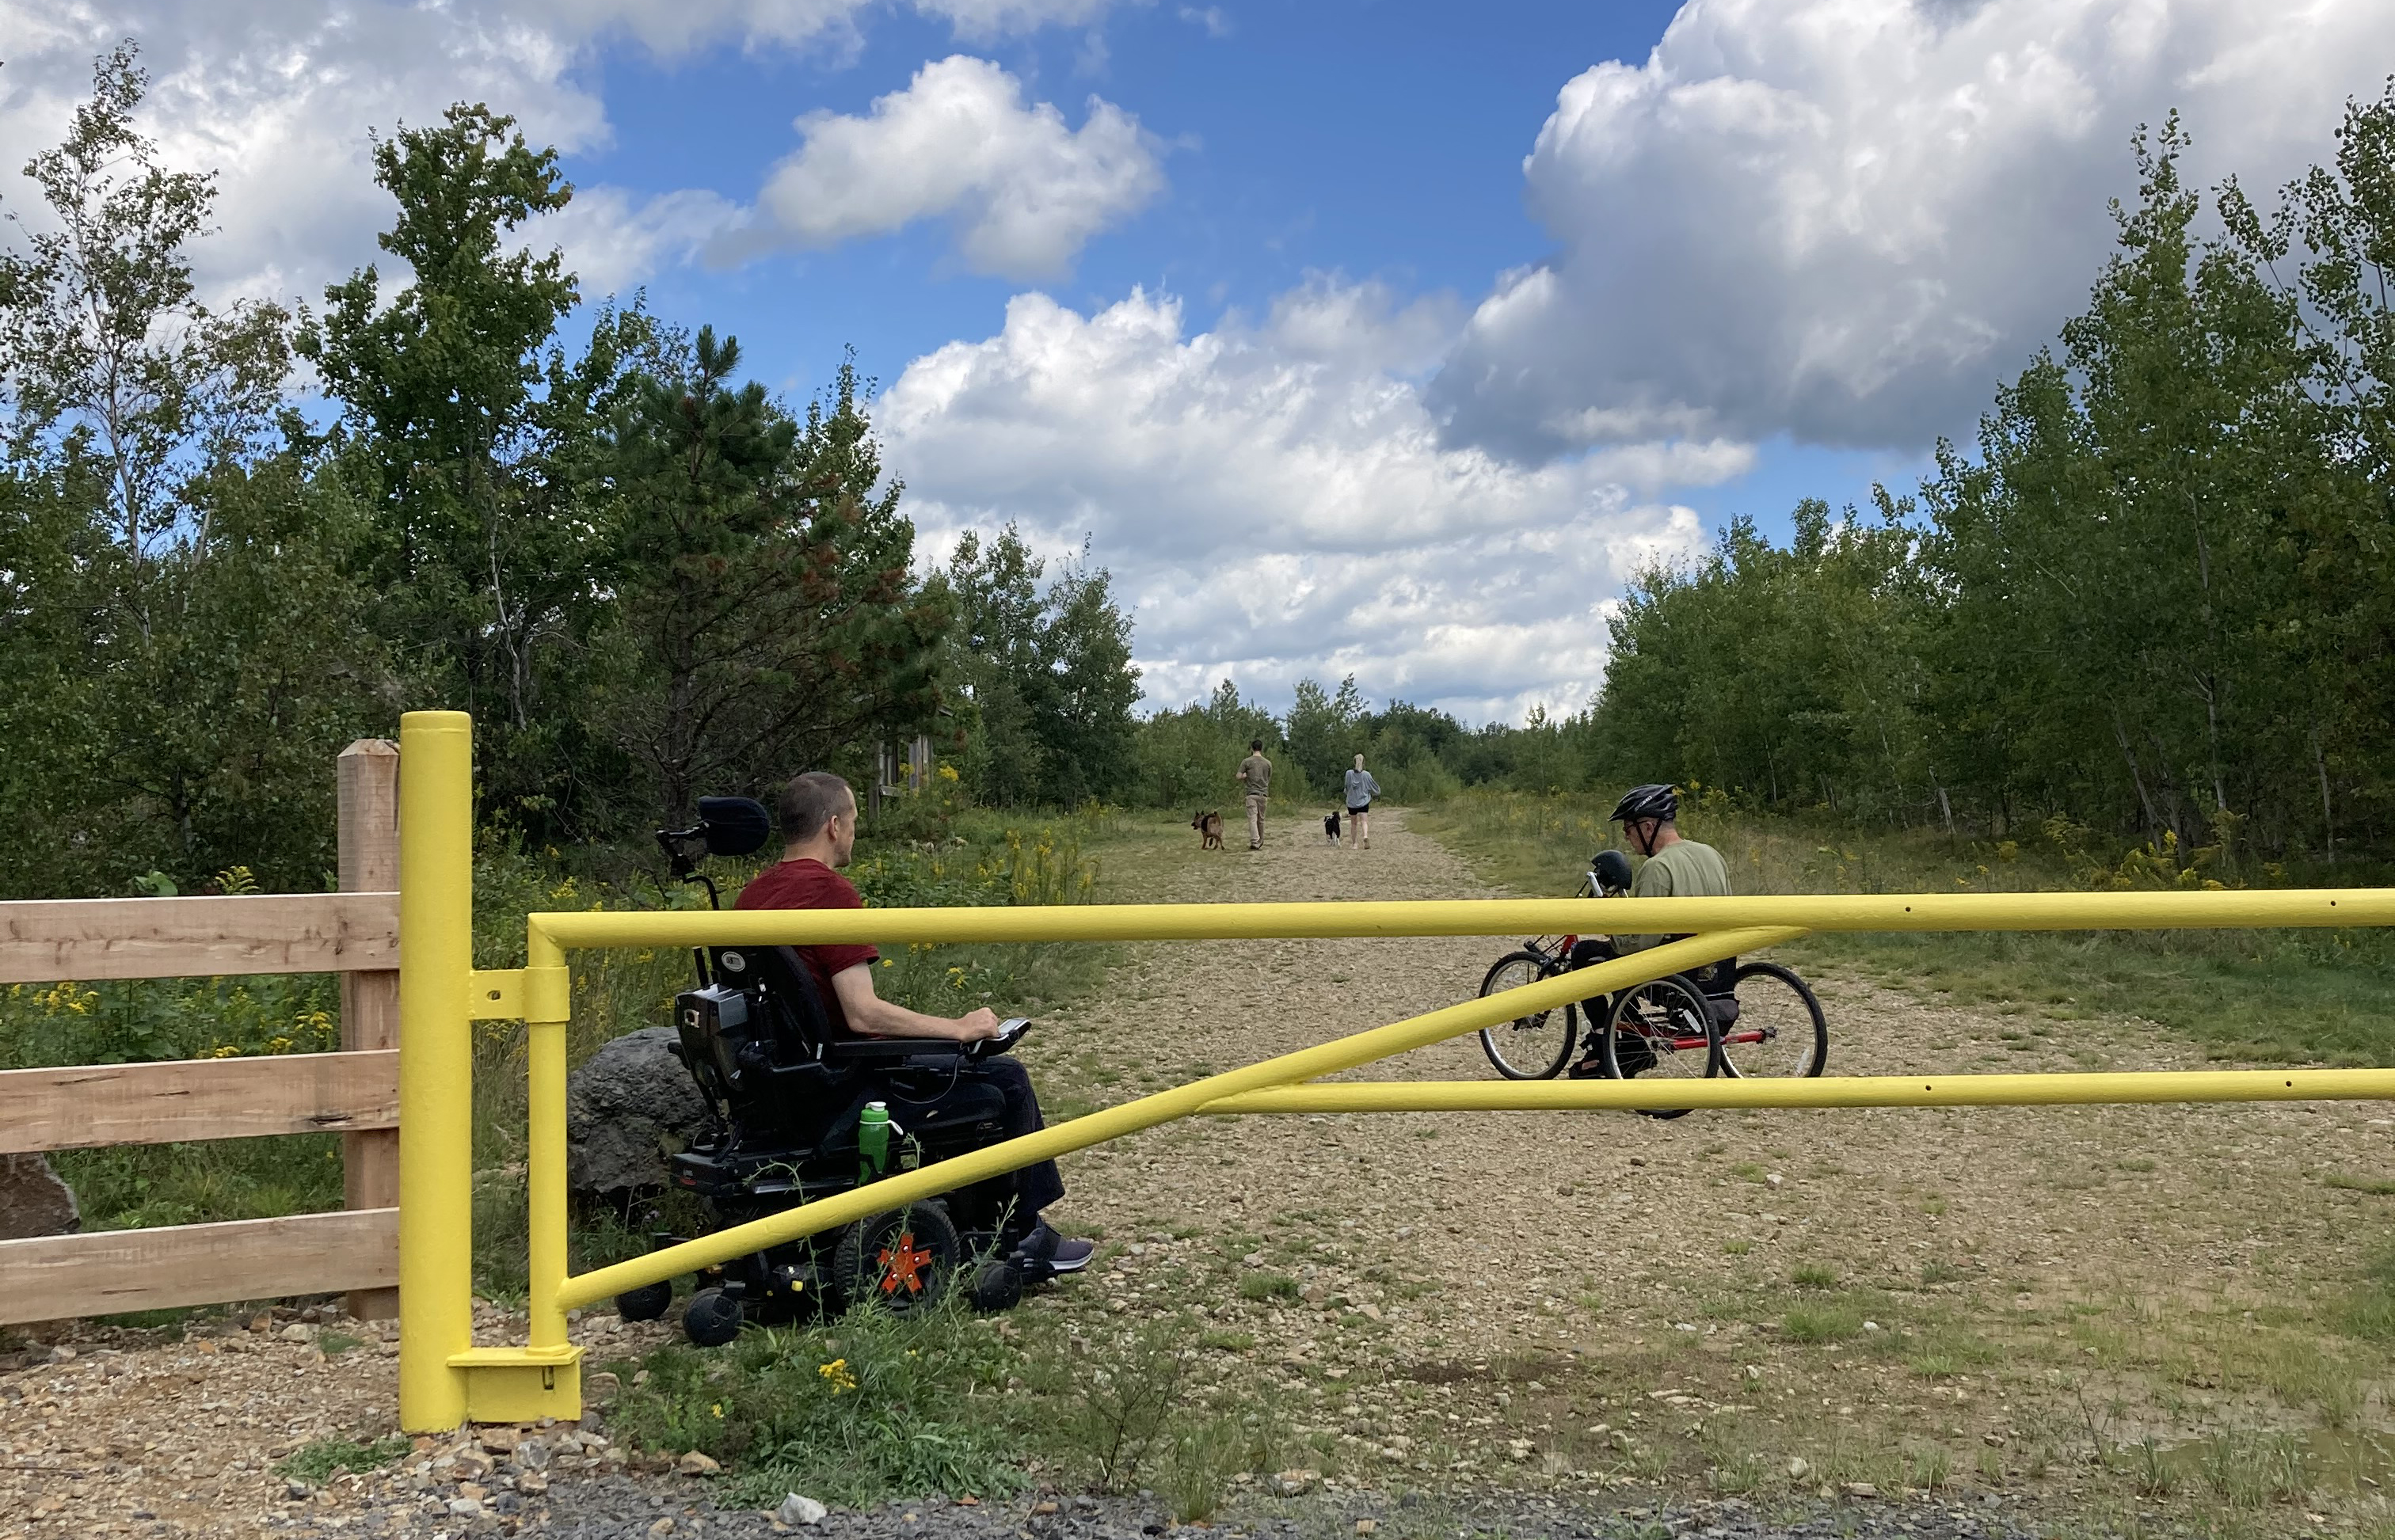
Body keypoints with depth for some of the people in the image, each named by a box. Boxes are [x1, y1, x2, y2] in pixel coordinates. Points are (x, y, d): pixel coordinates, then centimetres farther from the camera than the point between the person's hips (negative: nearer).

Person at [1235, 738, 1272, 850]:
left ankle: (1254, 842, -20)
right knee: (1261, 819, 13)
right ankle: (1260, 842, 22)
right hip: (1264, 794, 3)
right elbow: (1269, 780, 13)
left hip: (1252, 793, -3)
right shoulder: (1268, 763, 7)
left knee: (1252, 818, -7)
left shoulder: (1247, 761, -4)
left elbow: (1238, 777, -6)